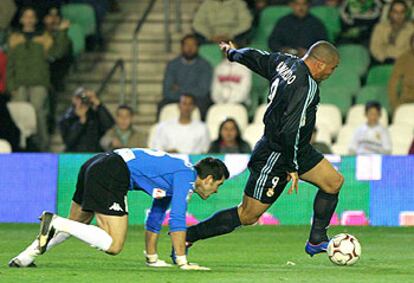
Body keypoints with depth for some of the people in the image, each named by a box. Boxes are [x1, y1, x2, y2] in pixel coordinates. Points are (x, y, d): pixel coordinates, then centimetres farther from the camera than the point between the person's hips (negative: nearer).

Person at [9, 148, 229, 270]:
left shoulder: (172, 177, 26)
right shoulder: (186, 176, -2)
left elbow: (155, 218, 34)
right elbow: (177, 219, -11)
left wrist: (152, 258, 37)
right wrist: (182, 262, -9)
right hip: (112, 174, -10)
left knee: (75, 225, 26)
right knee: (113, 245, -14)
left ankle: (26, 257, 17)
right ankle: (55, 223, -17)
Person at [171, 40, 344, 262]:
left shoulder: (285, 63, 0)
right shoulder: (305, 86, -27)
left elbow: (255, 58, 15)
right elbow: (289, 130, -30)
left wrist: (232, 53, 36)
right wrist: (292, 168, -22)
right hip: (274, 156, -10)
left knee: (334, 181, 9)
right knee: (248, 215, -3)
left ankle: (317, 241, 18)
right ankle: (186, 237, 4)